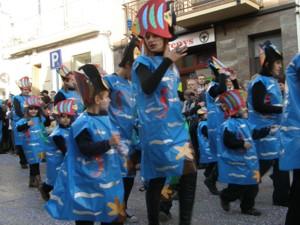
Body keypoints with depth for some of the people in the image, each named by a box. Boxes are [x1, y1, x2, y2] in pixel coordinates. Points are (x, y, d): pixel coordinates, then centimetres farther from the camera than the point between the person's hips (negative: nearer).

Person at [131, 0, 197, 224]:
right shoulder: (143, 62, -7)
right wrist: (168, 61, -30)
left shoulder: (170, 63, 13)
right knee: (157, 179, -3)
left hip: (176, 127, 7)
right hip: (156, 129, -7)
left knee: (189, 172, 8)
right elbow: (147, 87, -28)